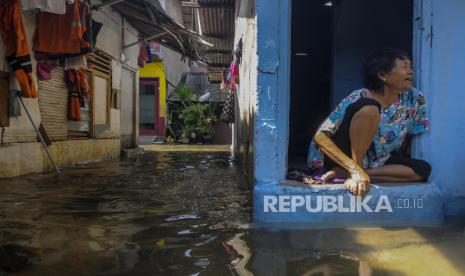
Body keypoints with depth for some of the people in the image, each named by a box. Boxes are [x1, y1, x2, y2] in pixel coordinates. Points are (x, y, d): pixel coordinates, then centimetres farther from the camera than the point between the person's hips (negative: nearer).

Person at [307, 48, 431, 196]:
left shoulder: (414, 99, -7)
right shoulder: (359, 100, -22)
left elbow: (408, 134, 8)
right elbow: (320, 136, -27)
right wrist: (355, 170, -37)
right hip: (343, 159, -7)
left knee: (423, 169, -17)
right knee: (369, 108, -27)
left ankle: (342, 173, -18)